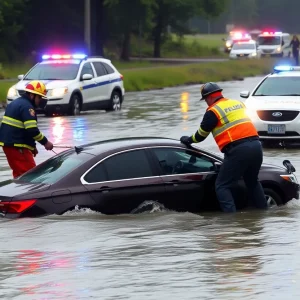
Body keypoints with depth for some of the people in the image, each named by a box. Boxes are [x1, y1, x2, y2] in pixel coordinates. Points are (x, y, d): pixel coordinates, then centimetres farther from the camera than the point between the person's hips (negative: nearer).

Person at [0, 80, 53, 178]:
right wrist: (45, 142, -10)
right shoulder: (27, 106, -13)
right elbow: (32, 130, -22)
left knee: (19, 173, 16)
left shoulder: (16, 103, 19)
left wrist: (32, 146, 25)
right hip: (17, 146, -10)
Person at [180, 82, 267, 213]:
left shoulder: (213, 111, 0)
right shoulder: (238, 103, 19)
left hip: (238, 149, -7)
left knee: (222, 186, 1)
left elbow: (201, 135, 9)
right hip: (256, 145, 7)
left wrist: (188, 140, 29)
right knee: (252, 182, 26)